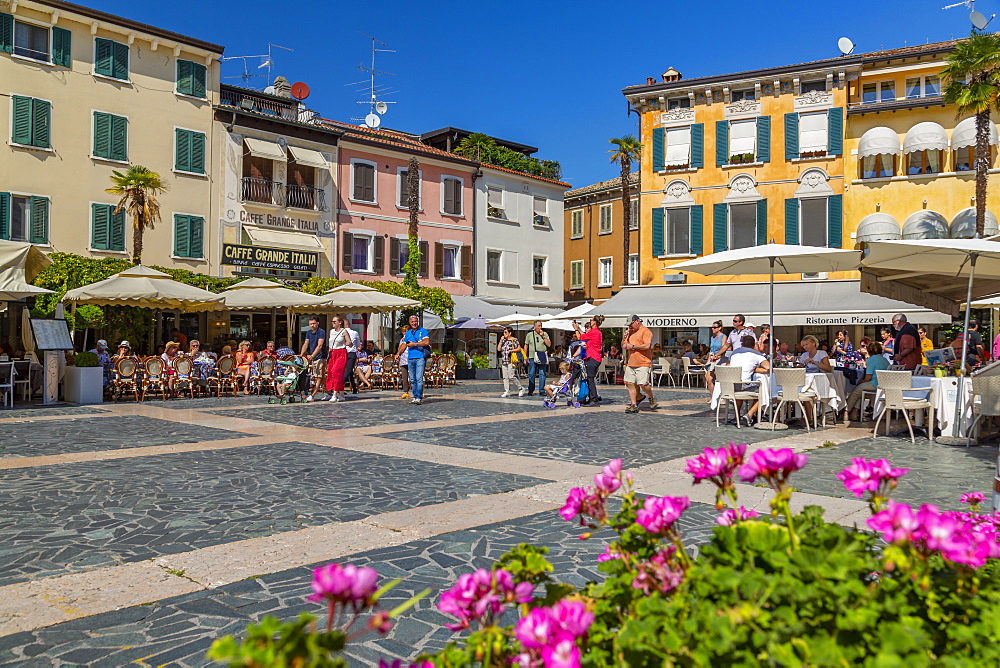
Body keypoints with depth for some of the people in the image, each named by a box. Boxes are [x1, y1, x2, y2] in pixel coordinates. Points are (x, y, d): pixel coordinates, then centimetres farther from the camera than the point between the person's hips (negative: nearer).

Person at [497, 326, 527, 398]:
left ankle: (521, 388, 5)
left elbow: (519, 349, -4)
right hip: (504, 361, 7)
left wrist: (511, 350, -14)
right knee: (505, 377, 4)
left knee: (512, 376, -10)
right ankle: (507, 391, 8)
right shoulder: (504, 340, 15)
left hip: (511, 361, -7)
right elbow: (499, 349, 9)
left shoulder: (514, 340, -2)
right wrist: (501, 340, 4)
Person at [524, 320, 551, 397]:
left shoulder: (545, 334, 8)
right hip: (532, 357, 0)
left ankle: (541, 390, 7)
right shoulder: (529, 334, 8)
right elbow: (526, 346, 12)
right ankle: (530, 390, 10)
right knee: (531, 375, 2)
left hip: (542, 357, 0)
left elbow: (549, 345, 1)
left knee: (542, 374, 0)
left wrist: (543, 336, -7)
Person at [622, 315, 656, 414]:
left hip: (643, 364, -7)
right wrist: (625, 338, 6)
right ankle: (634, 405, 7)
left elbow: (647, 346, -17)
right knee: (630, 384, 1)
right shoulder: (630, 332, 21)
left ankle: (652, 398, 16)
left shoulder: (645, 331, -4)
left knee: (643, 383, -11)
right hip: (630, 363, 8)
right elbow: (623, 346, 25)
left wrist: (632, 346, -12)